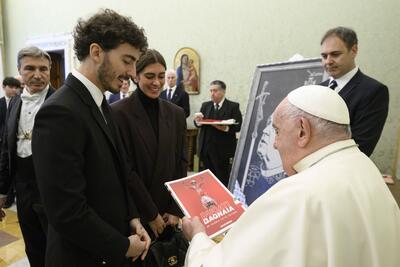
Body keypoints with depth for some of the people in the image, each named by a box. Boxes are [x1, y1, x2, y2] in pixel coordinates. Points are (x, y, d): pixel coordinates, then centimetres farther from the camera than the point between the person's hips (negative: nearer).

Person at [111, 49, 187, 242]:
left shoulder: (176, 113, 2)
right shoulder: (119, 112, -12)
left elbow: (181, 164, 3)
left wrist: (176, 210, -3)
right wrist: (150, 214, -10)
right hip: (134, 212, -3)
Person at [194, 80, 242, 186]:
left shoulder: (233, 106, -1)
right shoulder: (205, 105, 13)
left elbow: (238, 126, -8)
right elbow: (198, 124, 8)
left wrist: (226, 128, -25)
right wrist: (198, 120, -15)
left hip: (223, 149, -4)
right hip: (206, 148, 4)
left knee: (222, 178, 2)